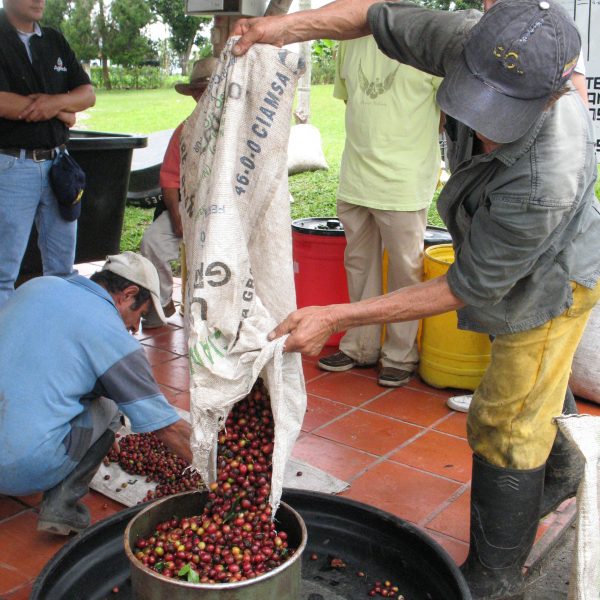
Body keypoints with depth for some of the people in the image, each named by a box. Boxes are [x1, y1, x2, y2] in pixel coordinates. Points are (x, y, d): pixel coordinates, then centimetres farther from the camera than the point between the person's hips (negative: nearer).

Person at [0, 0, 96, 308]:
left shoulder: (55, 41, 14)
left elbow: (88, 94, 10)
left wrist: (57, 101, -12)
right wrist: (64, 113, -8)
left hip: (57, 163, 6)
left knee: (62, 267, 11)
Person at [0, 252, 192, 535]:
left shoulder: (36, 286, 8)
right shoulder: (112, 335, -7)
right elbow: (167, 427, -2)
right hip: (25, 469, -6)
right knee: (108, 408, 12)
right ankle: (61, 505, 3)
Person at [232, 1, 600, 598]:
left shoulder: (547, 181, -46)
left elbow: (466, 288, -36)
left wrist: (337, 318, -36)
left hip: (551, 283, -8)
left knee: (504, 426, 0)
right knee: (529, 391, 29)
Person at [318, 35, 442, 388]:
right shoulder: (351, 41, 9)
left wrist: (410, 136, -7)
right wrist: (371, 141, 9)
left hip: (405, 182, -6)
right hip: (355, 177, 6)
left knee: (405, 268, 5)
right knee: (359, 263, 15)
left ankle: (401, 355, 21)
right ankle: (361, 346, 31)